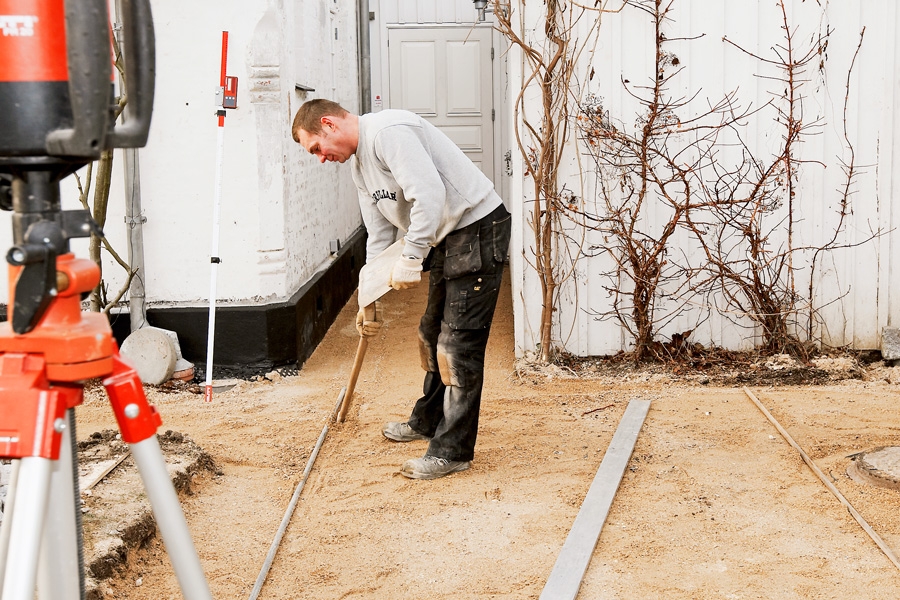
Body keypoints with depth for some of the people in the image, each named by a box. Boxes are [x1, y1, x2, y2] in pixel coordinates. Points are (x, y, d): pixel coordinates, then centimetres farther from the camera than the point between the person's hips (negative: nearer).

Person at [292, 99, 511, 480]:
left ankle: (453, 451, -3)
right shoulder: (359, 164, 12)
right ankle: (428, 422, 39)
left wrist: (410, 259, -26)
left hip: (477, 230, -11)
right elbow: (379, 237, 16)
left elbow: (430, 195, -31)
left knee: (458, 344, -9)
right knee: (432, 335, 22)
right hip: (444, 241, 11)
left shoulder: (388, 132, -20)